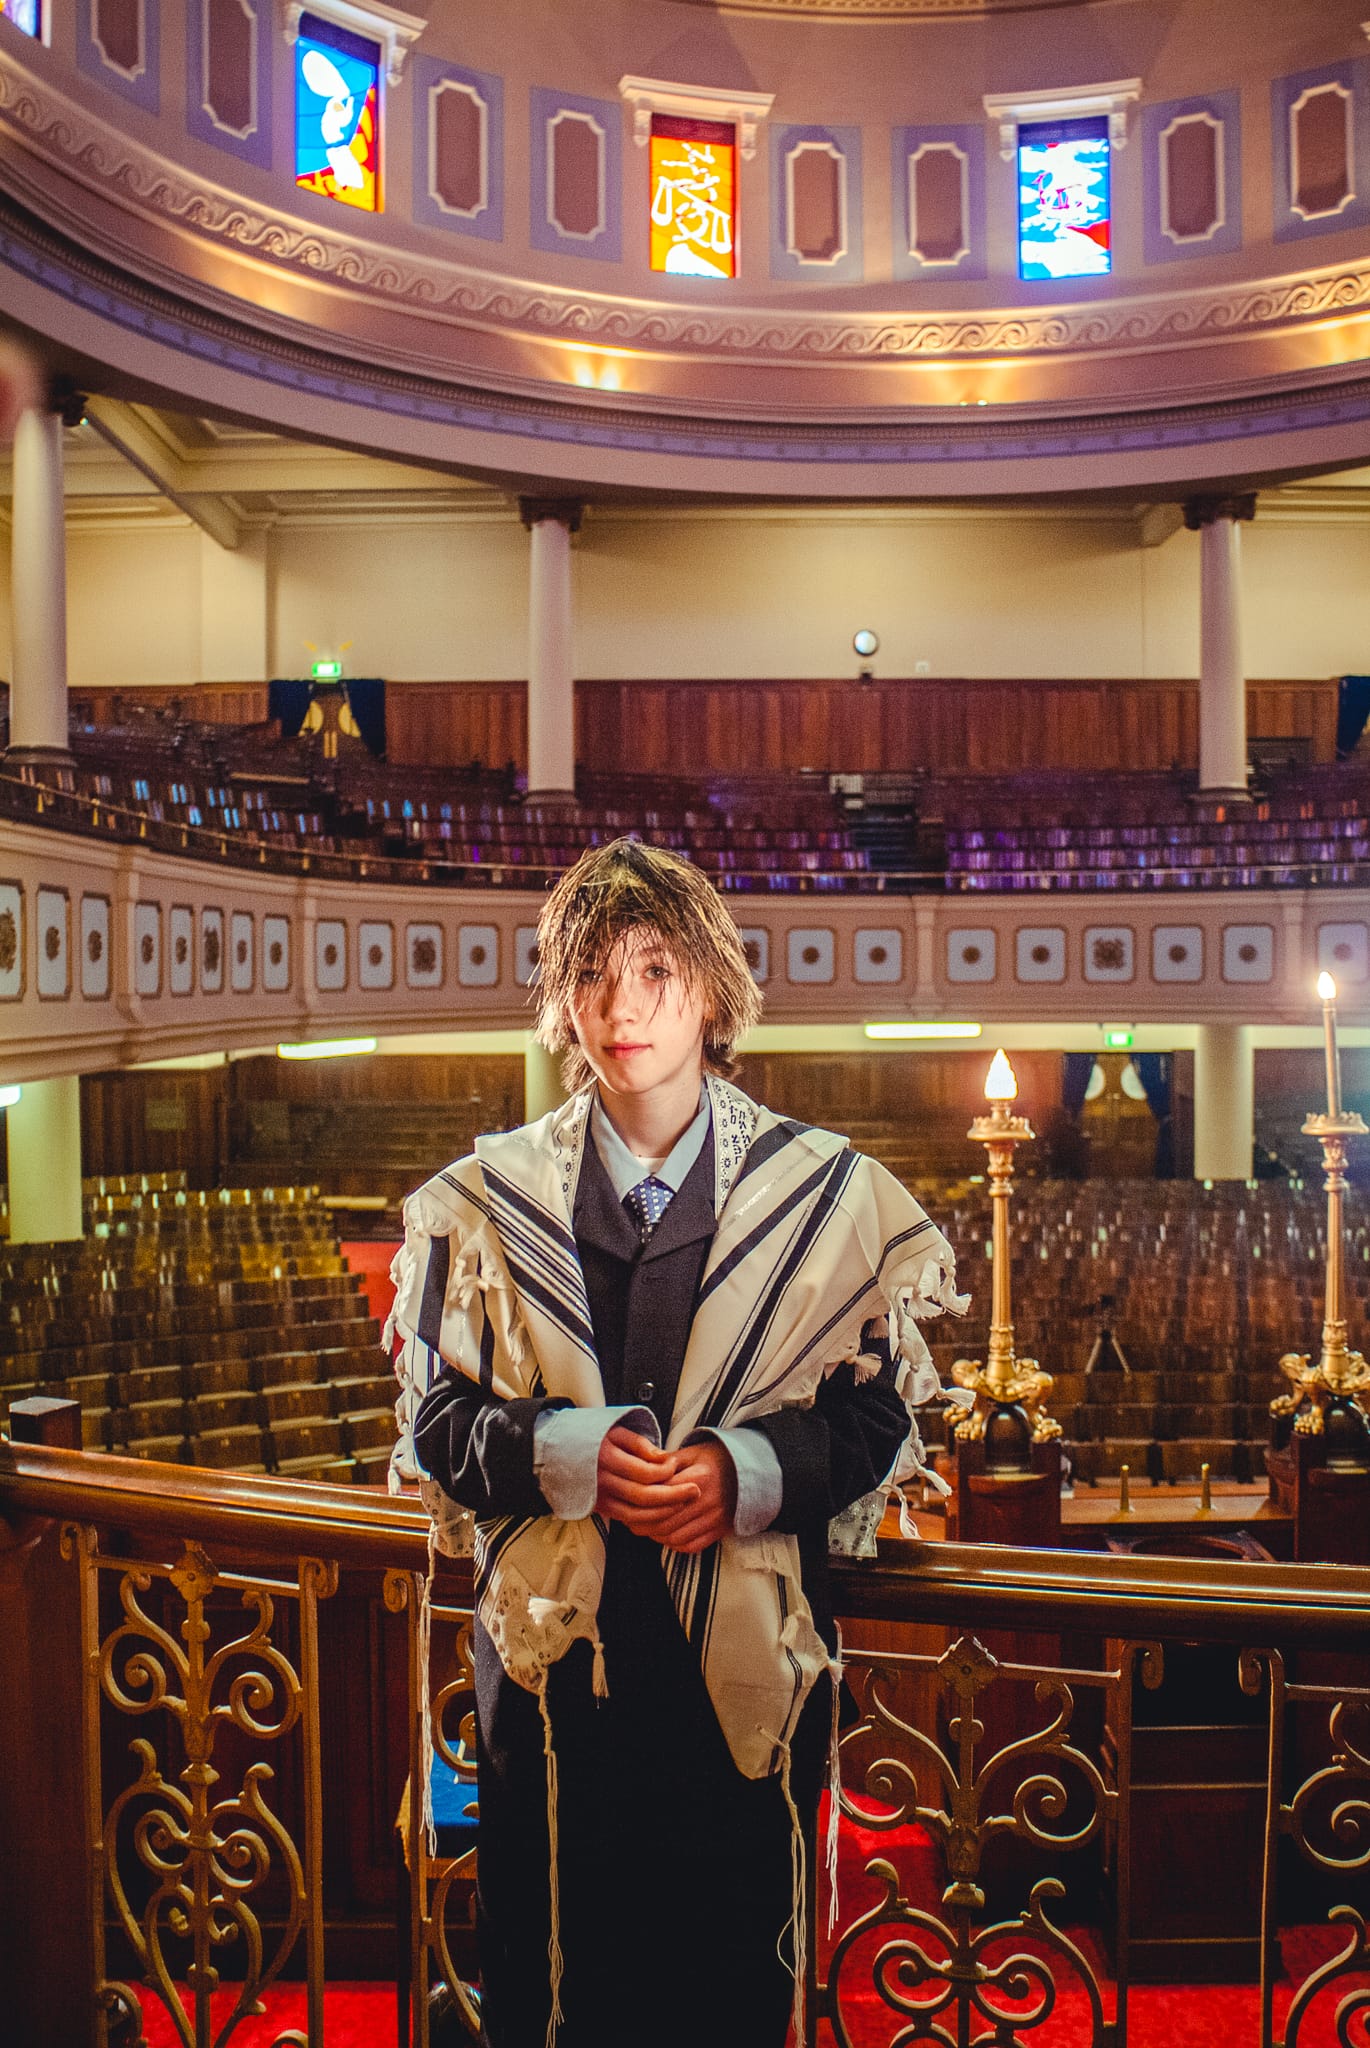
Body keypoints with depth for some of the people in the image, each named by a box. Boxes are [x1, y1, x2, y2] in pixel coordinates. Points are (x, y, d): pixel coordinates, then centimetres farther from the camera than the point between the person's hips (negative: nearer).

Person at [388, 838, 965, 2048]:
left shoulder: (828, 1195, 0)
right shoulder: (487, 1202, 1)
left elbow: (879, 1417, 2)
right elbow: (436, 1424, 4)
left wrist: (744, 1473, -15)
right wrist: (562, 1453, -15)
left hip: (750, 1643, 0)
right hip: (553, 1642, 1)